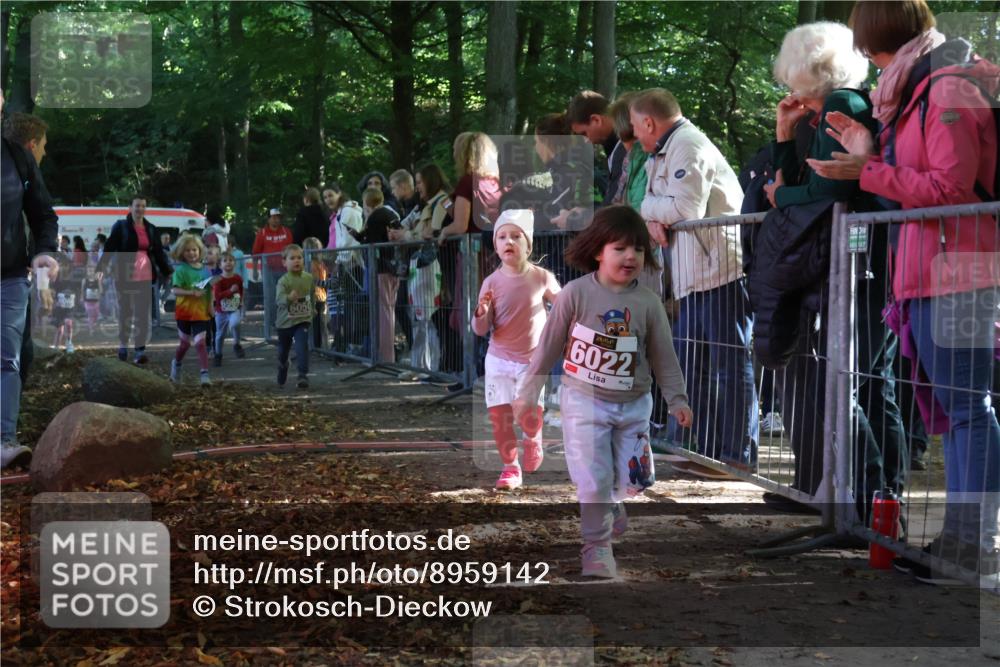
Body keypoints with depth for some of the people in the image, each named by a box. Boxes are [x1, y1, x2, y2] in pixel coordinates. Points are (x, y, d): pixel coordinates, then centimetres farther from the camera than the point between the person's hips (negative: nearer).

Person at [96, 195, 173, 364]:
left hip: (145, 278, 3)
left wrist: (168, 272, 12)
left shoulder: (151, 229, 12)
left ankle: (140, 350, -6)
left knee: (143, 315, -4)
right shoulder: (121, 227, 0)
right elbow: (109, 249, -6)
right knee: (125, 312, 8)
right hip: (125, 277, -3)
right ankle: (123, 344, 26)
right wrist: (101, 268, -17)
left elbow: (159, 253, 16)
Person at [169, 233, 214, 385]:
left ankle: (205, 374, -8)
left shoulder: (205, 270, 1)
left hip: (201, 312, 1)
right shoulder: (181, 270, -10)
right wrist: (192, 293, -31)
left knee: (201, 342, -7)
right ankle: (176, 364, 43)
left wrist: (210, 305, -1)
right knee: (185, 342, 15)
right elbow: (176, 291, -18)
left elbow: (210, 290, 10)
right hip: (184, 311, -1)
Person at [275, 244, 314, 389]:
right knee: (283, 351, 17)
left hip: (302, 321, 1)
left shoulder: (308, 278, -3)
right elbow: (279, 298, -29)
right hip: (285, 321, -1)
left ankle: (303, 375, -19)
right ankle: (281, 378, 39)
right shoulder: (283, 281, -16)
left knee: (302, 348, -20)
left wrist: (312, 310, 19)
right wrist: (289, 298, -49)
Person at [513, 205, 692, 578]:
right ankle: (597, 546, 14)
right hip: (585, 401, -3)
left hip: (633, 404, 3)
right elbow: (549, 345, -5)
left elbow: (663, 355, 3)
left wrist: (676, 399, -3)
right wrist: (529, 392, -2)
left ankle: (609, 505, 42)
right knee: (594, 481, -6)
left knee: (635, 481, 8)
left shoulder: (648, 303, -5)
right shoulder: (576, 294, -13)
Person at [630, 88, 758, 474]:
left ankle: (738, 454, -4)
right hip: (696, 274, 11)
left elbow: (686, 207, -21)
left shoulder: (688, 146, -11)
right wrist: (653, 220, -8)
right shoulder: (665, 152, 21)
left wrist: (647, 208, -4)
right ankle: (704, 451, 19)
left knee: (730, 365, -7)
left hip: (722, 268, -11)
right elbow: (660, 206, 15)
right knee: (691, 366, 13)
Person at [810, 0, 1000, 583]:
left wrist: (867, 173, -15)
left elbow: (949, 186, -18)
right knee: (952, 406, 12)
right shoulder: (917, 90, 18)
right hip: (926, 272, 10)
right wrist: (872, 154, 13)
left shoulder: (950, 88, -13)